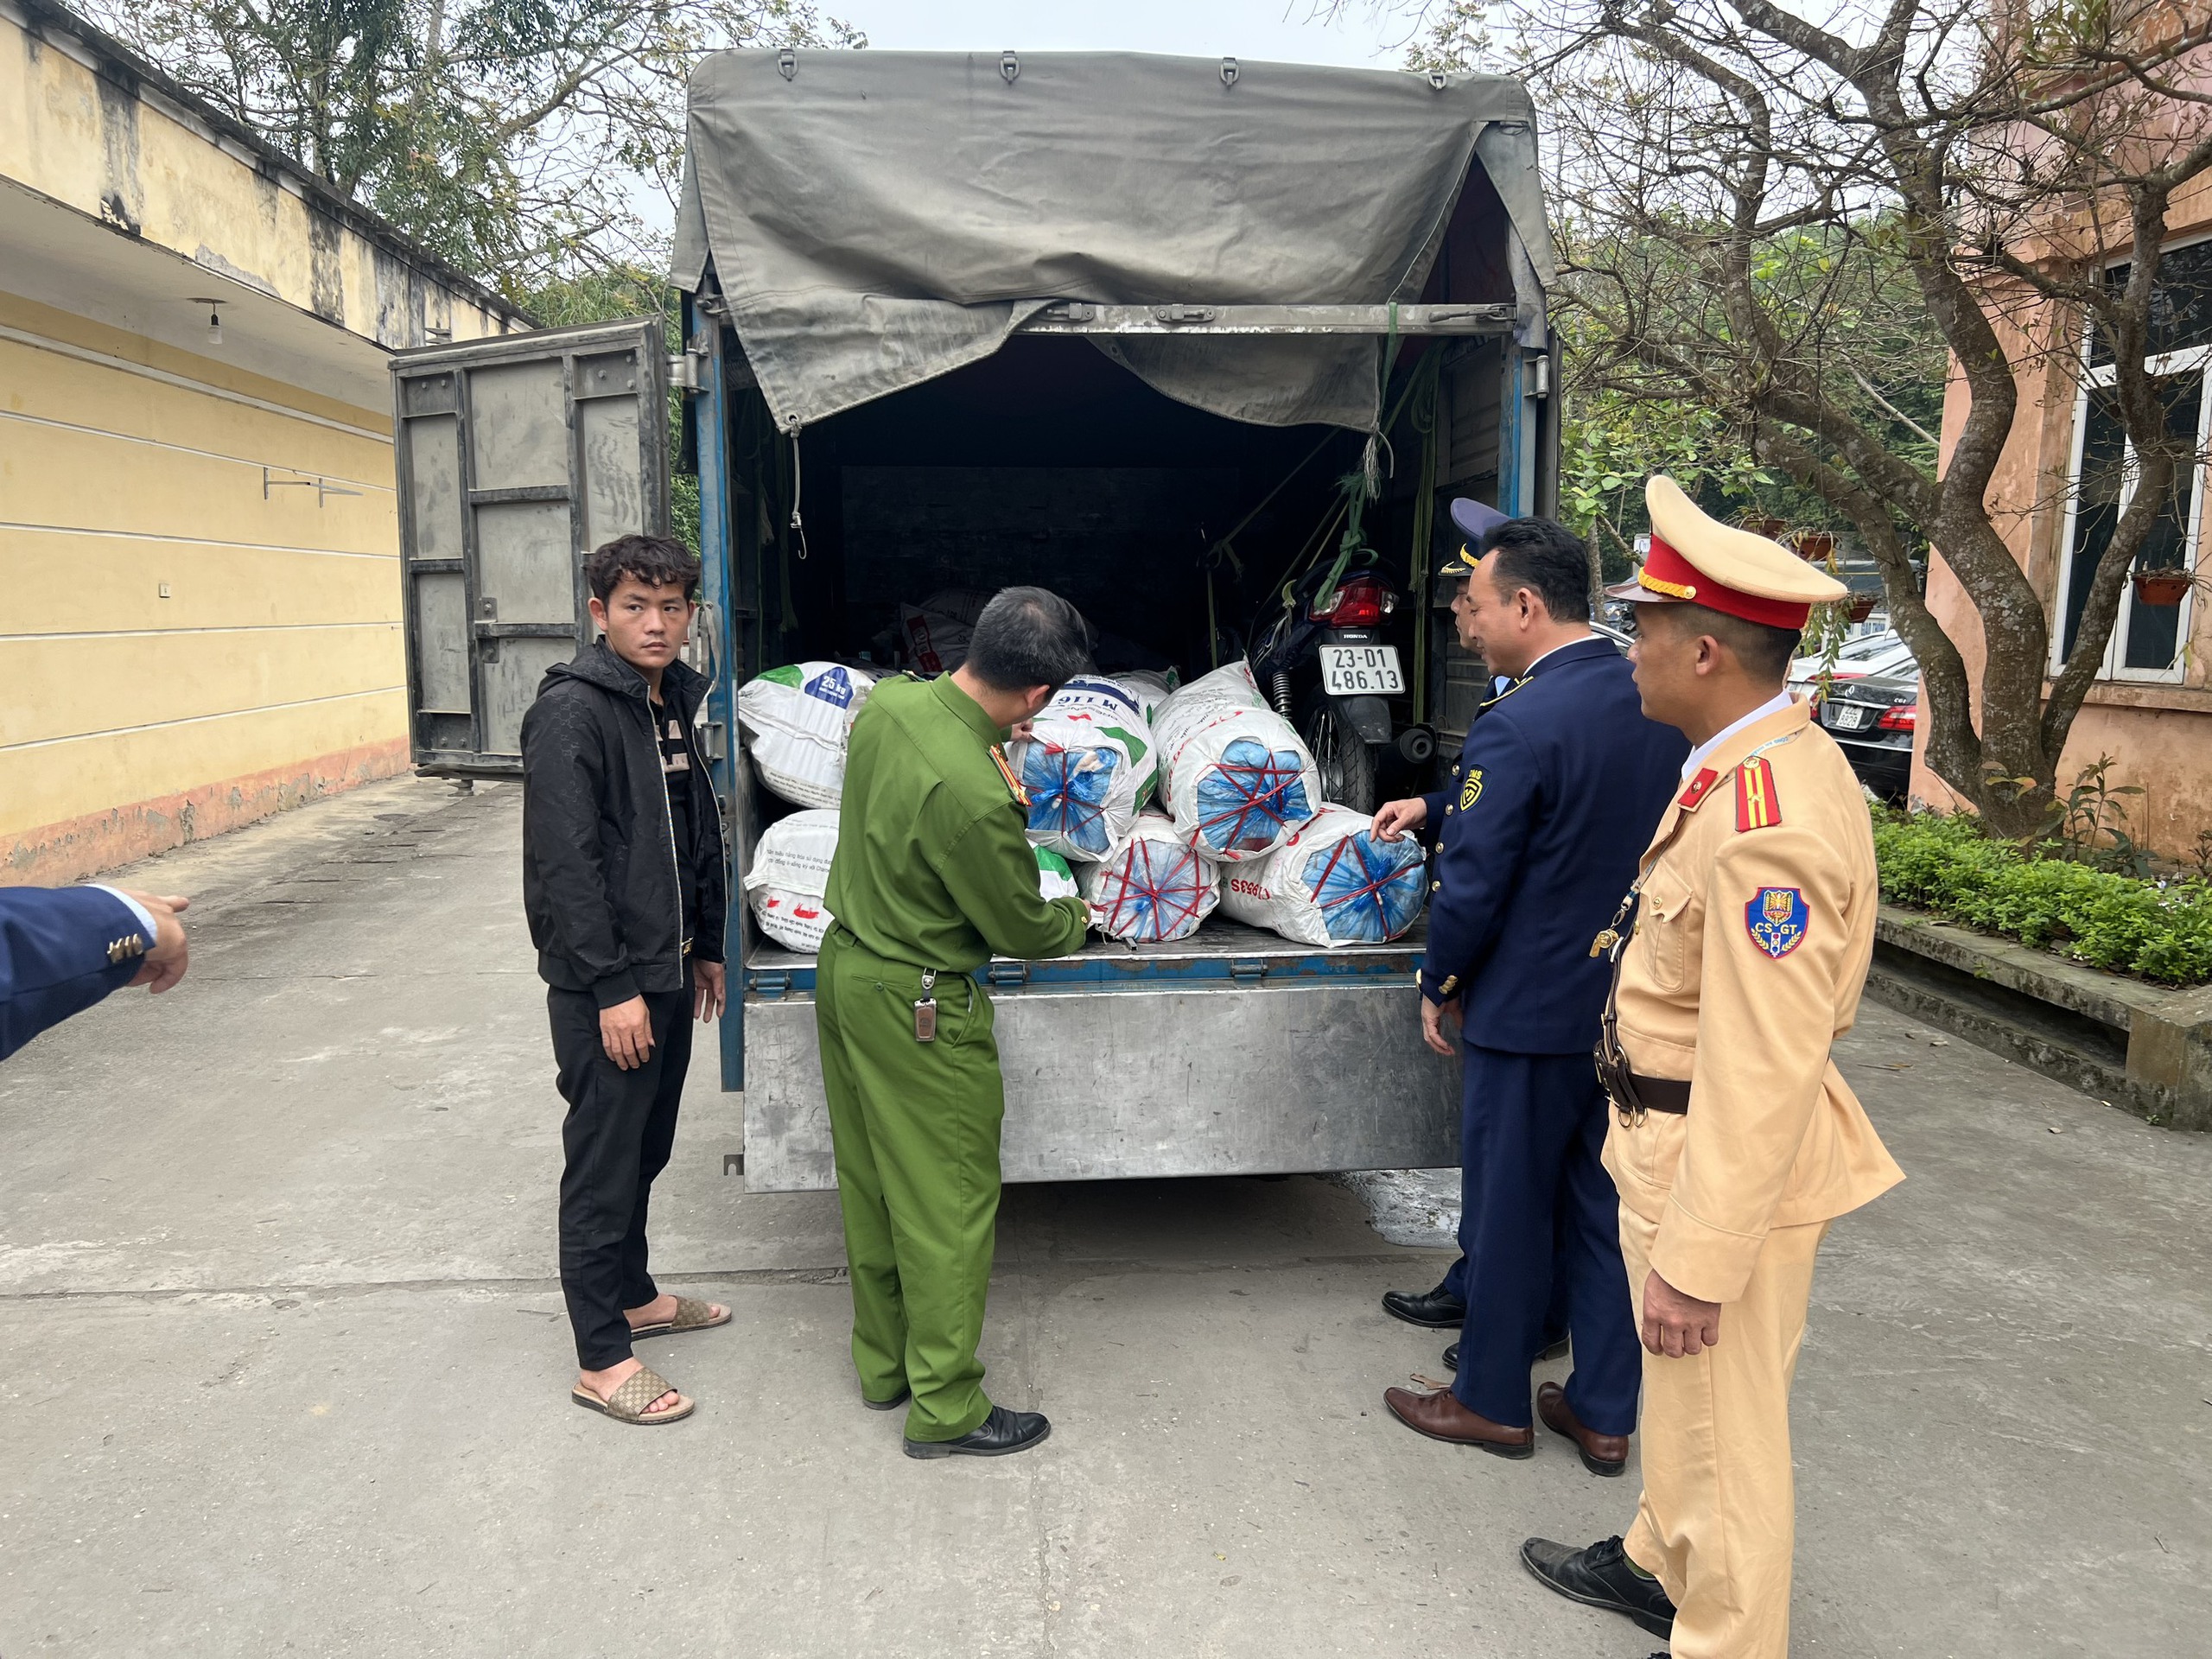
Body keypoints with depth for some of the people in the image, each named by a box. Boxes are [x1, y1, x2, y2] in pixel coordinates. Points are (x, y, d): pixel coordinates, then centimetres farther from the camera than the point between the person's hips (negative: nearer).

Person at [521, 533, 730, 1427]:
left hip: (668, 972, 8)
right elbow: (564, 864, -21)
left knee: (646, 1149, 20)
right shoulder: (570, 712, -16)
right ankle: (601, 1359, 13)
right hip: (604, 985, -8)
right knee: (603, 1162, 1)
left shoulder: (673, 703, 12)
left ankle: (632, 1295, 38)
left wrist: (705, 947, 19)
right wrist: (612, 987, -22)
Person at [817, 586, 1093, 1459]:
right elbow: (1021, 929, -14)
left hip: (843, 966, 9)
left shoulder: (887, 702, -6)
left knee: (870, 1186, 21)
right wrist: (1076, 919, 6)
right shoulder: (974, 798, -30)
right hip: (915, 1008, -9)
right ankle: (945, 1409, 21)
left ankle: (883, 1363, 38)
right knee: (948, 1209, 7)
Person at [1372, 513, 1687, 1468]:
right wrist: (1438, 809, 17)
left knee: (1508, 1211, 10)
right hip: (1629, 1006, 7)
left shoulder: (1519, 726, -22)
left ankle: (1492, 1402, 27)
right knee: (1603, 1209, 17)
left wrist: (1438, 984, -3)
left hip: (1531, 1012, -7)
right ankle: (1605, 1413, 29)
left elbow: (1473, 885, -19)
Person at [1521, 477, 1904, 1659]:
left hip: (1728, 1165, -10)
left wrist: (1698, 1262, -24)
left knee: (1725, 1430, 10)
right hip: (1673, 1146, 10)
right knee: (1678, 1393, 28)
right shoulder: (1769, 763, 3)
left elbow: (1762, 1072, -29)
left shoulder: (1766, 824, -30)